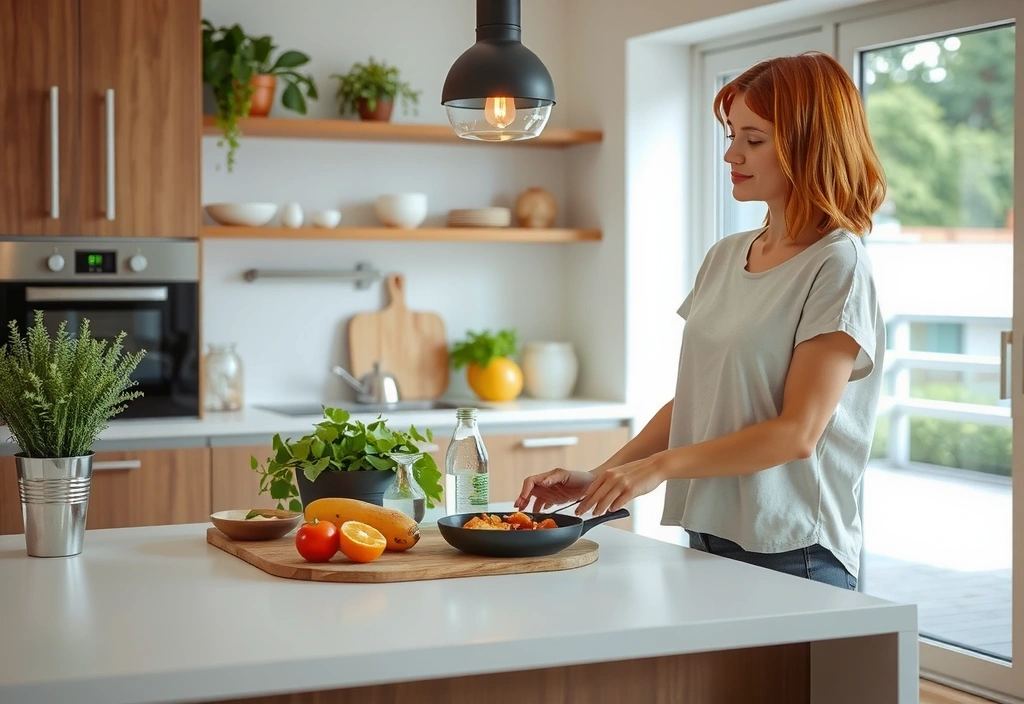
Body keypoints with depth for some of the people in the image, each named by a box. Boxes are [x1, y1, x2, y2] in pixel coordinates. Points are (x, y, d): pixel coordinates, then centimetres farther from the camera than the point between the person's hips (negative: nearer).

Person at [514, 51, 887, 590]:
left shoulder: (836, 266, -11)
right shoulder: (724, 257, 10)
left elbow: (797, 433, -16)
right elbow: (692, 403, 10)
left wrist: (660, 467, -18)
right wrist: (599, 479, 0)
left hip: (792, 555, -6)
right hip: (706, 540, 6)